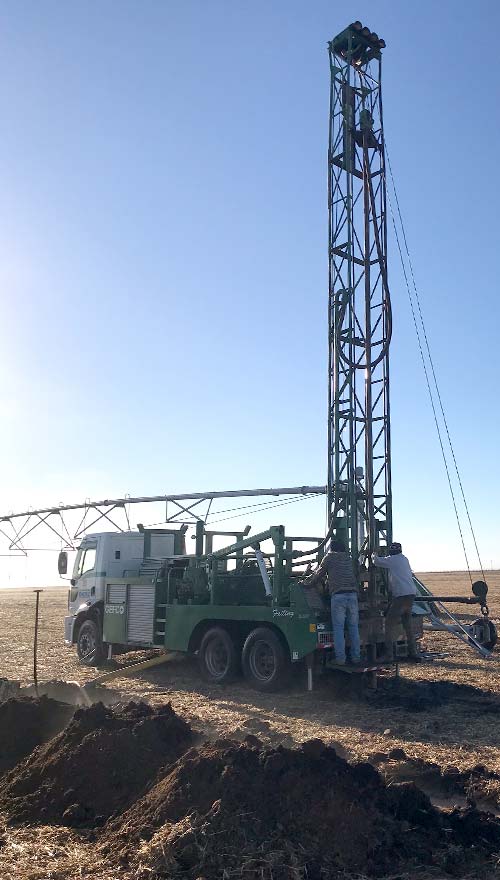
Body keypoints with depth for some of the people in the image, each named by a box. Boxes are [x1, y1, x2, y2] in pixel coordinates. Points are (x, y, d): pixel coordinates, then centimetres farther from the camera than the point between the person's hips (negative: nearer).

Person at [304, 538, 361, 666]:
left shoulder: (330, 557, 8)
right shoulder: (348, 558, 21)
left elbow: (319, 573, 13)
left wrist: (307, 583, 30)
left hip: (338, 595, -4)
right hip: (352, 594, 4)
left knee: (338, 628, -1)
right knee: (353, 627, 9)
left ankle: (340, 659, -4)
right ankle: (355, 658, 10)